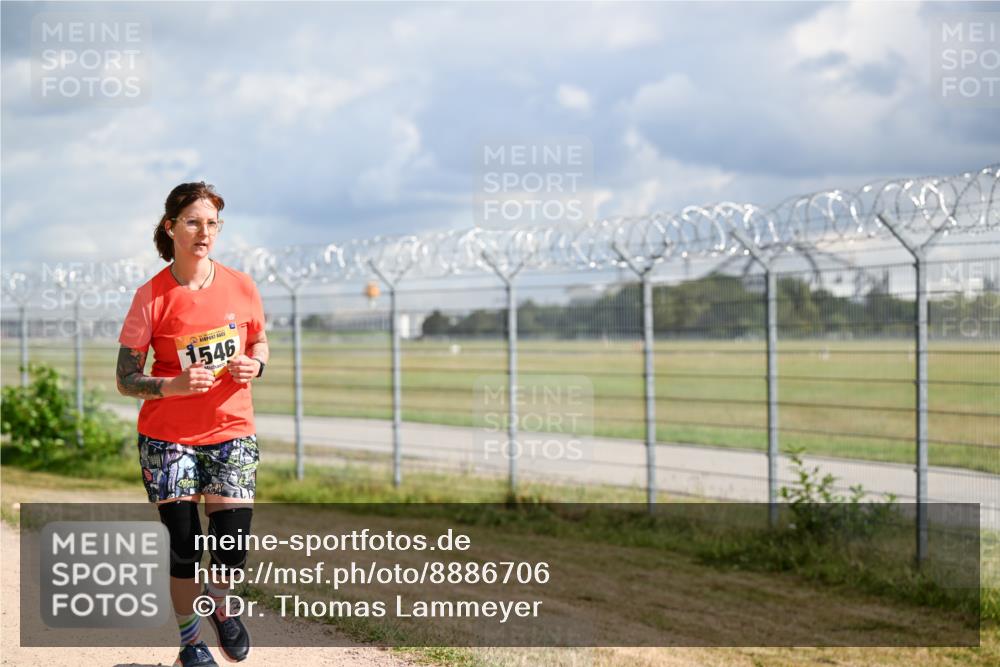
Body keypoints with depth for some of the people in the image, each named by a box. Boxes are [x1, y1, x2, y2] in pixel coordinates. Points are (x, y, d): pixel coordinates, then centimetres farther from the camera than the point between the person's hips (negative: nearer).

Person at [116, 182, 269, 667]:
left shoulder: (240, 286, -1)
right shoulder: (152, 297, -8)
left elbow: (259, 342, 16)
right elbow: (126, 379, -6)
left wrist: (254, 365, -7)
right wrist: (173, 384, -24)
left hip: (231, 431, 2)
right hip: (168, 437, -1)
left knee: (232, 543, -6)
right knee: (184, 546, 2)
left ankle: (221, 607, 27)